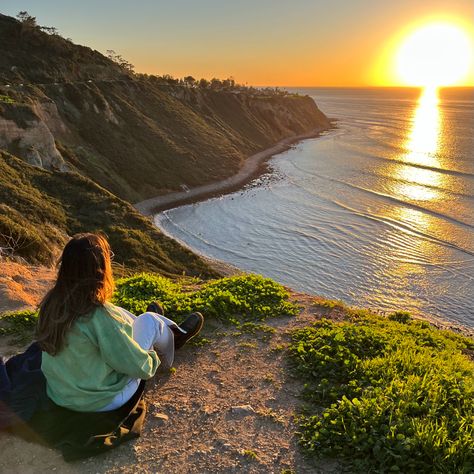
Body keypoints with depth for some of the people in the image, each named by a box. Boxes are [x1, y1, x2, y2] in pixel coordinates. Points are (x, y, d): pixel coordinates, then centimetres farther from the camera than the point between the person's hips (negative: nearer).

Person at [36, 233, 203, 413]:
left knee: (118, 314, 17)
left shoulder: (51, 302, -13)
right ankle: (173, 337, 40)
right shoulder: (100, 316, -33)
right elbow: (137, 366, -24)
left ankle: (173, 331, 44)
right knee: (151, 319, 3)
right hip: (102, 400, -6)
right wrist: (152, 360, -2)